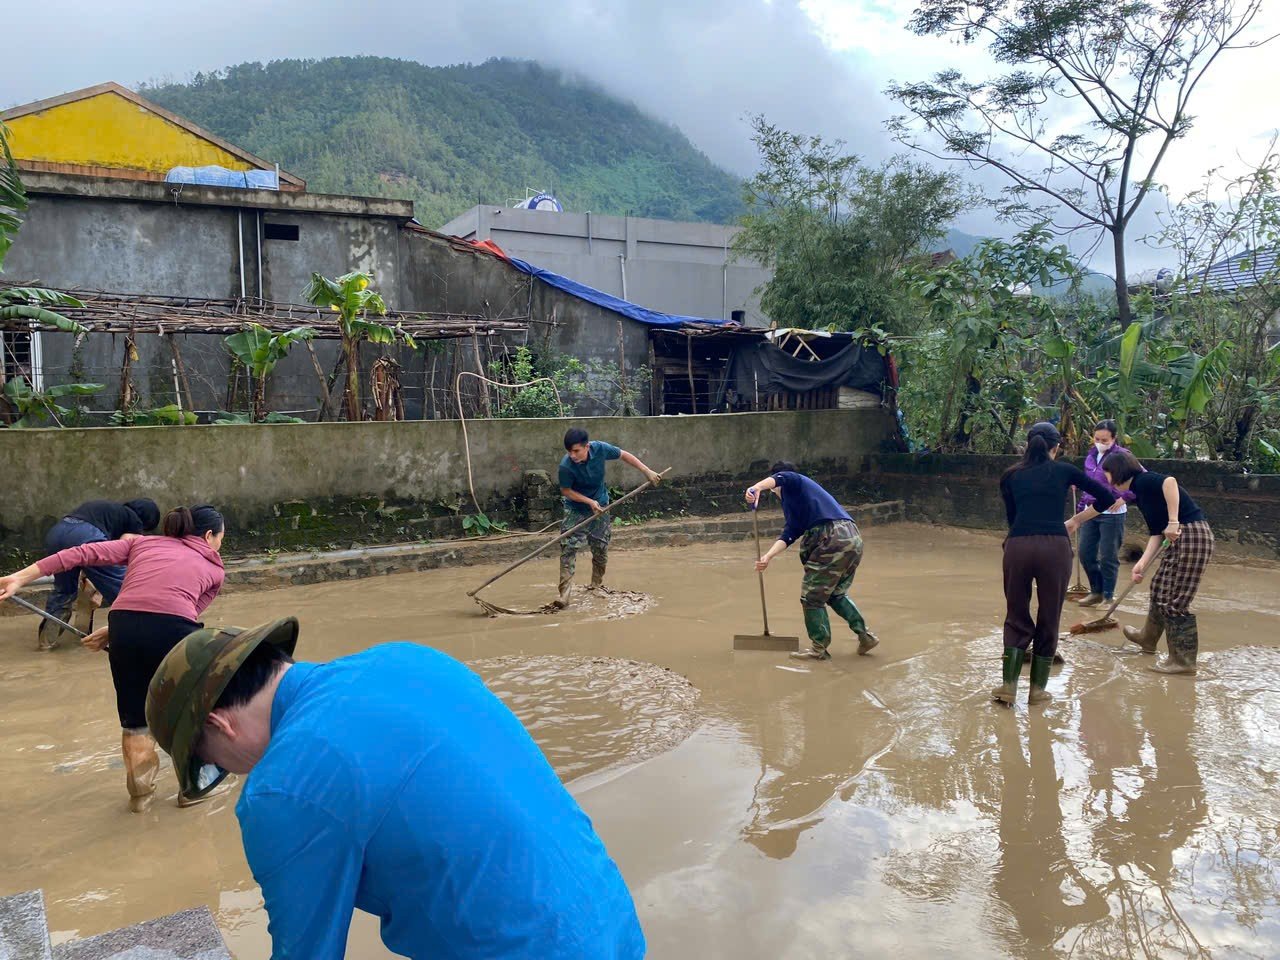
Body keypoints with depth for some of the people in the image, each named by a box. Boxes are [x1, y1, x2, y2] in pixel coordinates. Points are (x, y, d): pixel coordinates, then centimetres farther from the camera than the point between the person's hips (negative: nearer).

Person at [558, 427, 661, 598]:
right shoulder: (566, 466, -30)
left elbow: (624, 455, -6)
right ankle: (564, 593, -14)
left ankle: (597, 585, 32)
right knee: (569, 548, -15)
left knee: (601, 549, 12)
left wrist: (647, 472, -5)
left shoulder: (600, 449, -23)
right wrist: (590, 501, -24)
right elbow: (565, 490, -16)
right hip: (576, 509, -3)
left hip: (601, 506, 3)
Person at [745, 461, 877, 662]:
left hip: (833, 539, -10)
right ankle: (865, 635, 21)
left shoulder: (796, 481, 9)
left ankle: (819, 648, 11)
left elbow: (780, 477, -16)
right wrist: (768, 556, 6)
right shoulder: (796, 504, 32)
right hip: (853, 539, 10)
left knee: (812, 596, 3)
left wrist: (757, 487, -33)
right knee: (836, 594, 25)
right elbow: (789, 534, 19)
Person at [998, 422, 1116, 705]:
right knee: (1048, 620, 13)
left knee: (1016, 617, 14)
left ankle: (1008, 686, 9)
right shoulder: (1065, 471, 14)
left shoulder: (1011, 475, 17)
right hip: (1055, 547, -1)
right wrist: (1075, 520, 25)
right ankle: (1038, 689, 18)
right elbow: (1107, 498, 17)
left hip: (1017, 545, 1)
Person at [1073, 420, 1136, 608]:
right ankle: (1096, 591, 25)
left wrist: (1125, 498, -16)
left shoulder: (1122, 456, -12)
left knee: (1108, 557, 2)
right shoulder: (1091, 455, 8)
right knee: (1085, 553, 9)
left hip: (1111, 514, -7)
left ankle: (1108, 596, 16)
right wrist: (1081, 505, 17)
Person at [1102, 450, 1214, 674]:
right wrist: (1142, 563, 8)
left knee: (1174, 601, -3)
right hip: (1180, 539, 10)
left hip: (1192, 535, -10)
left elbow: (1170, 481, -32)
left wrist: (1173, 522, -28)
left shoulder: (1143, 480, -9)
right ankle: (1148, 638, 43)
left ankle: (1183, 661, 6)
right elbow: (1156, 533, 15)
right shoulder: (1140, 493, 18)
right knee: (1160, 588, 24)